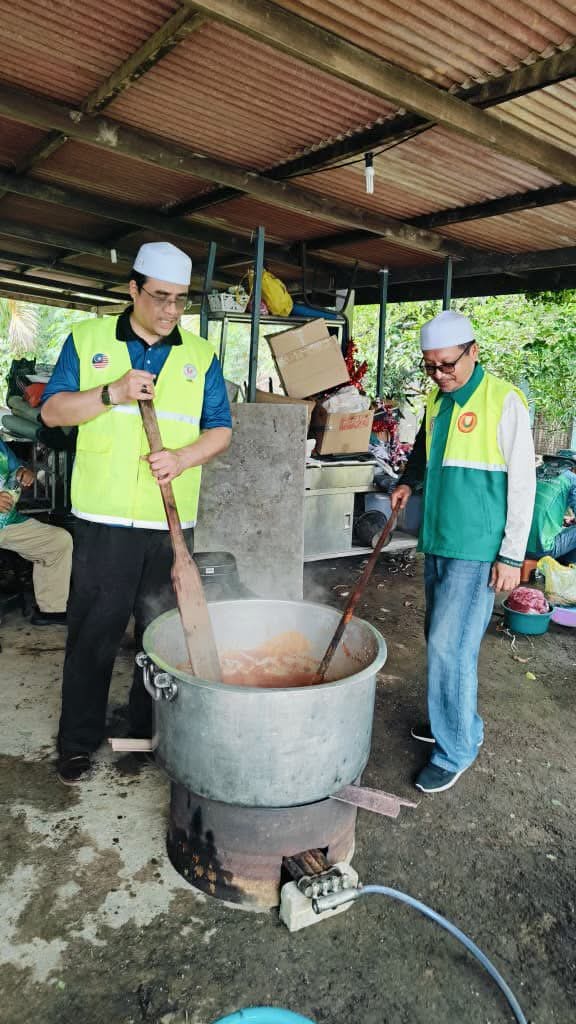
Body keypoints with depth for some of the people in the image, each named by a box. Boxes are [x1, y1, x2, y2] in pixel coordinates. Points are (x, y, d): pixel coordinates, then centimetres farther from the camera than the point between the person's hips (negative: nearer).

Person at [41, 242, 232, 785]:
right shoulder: (87, 339, 6)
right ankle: (78, 740, 21)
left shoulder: (201, 356, 9)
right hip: (104, 518, -1)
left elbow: (220, 430, 7)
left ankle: (152, 729, 28)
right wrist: (112, 393, -15)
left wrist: (183, 458, -13)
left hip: (174, 522, 2)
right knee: (93, 631, 6)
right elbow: (52, 411, 2)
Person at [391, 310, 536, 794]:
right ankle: (456, 720, 33)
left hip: (477, 548, -7)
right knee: (443, 638, 15)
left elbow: (523, 482, -11)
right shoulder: (437, 399, 9)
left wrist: (512, 556, -13)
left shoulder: (503, 401, -11)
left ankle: (456, 749, 10)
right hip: (438, 541, 7)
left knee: (451, 644, -6)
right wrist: (409, 481, 7)